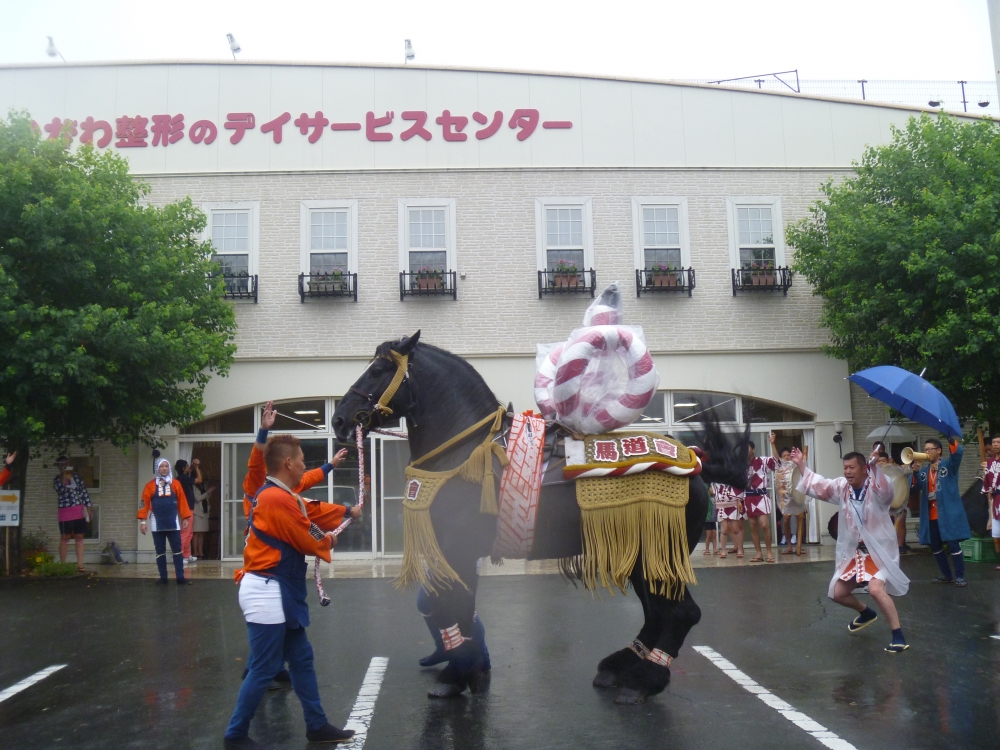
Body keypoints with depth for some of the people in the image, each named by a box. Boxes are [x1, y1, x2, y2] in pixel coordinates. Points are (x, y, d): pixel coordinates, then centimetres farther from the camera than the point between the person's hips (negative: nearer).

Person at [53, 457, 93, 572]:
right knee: (65, 538, 2)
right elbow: (61, 489, -20)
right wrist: (64, 475, -18)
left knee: (79, 538, 3)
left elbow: (84, 492, 11)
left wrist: (88, 507, 5)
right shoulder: (57, 479, 1)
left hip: (80, 512, 3)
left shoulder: (76, 476, 10)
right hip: (66, 512, -3)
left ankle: (80, 565, 5)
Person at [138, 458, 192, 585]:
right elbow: (145, 503, -1)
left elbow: (182, 501, 4)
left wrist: (185, 517, 0)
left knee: (177, 551, 1)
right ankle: (163, 578, 14)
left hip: (173, 522, 0)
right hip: (157, 523, 0)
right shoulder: (150, 485, 1)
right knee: (160, 552, 7)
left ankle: (180, 577, 4)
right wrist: (142, 520, -6)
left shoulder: (175, 484, 4)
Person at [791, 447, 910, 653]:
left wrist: (874, 466, -58)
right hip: (854, 551, 7)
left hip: (879, 550, -7)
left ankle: (898, 636, -16)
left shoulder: (876, 487, -19)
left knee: (876, 589, -31)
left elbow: (887, 491, -43)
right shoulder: (841, 487, 1)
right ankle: (866, 613, 42)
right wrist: (801, 465, 9)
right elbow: (818, 485, 15)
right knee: (837, 593, 12)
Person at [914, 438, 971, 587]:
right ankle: (947, 575, 24)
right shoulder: (923, 471, 15)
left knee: (953, 544, -5)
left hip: (948, 513, -6)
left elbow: (958, 451, -20)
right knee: (935, 546, 11)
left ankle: (960, 576, 6)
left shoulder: (948, 465, -1)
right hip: (931, 515, 6)